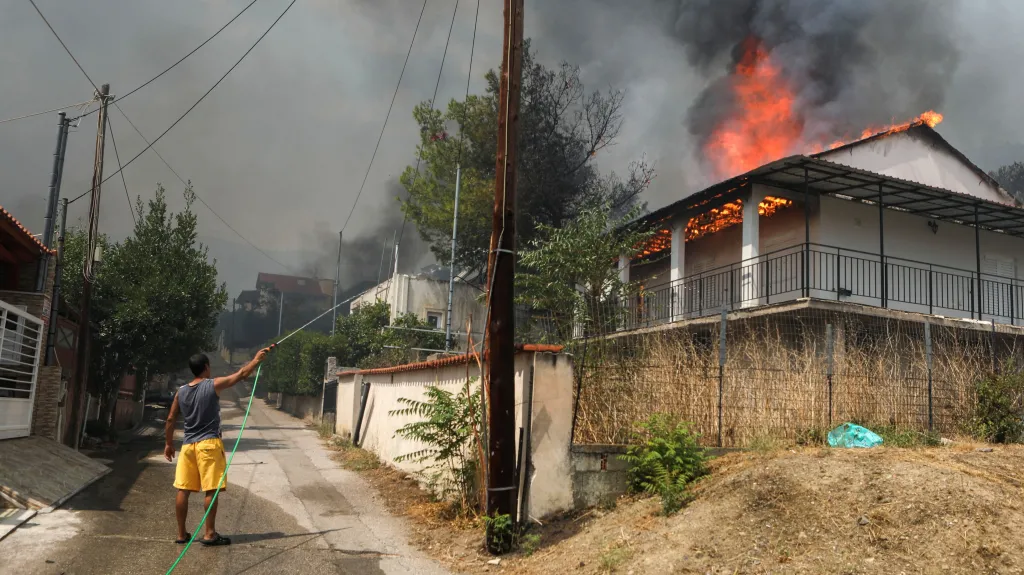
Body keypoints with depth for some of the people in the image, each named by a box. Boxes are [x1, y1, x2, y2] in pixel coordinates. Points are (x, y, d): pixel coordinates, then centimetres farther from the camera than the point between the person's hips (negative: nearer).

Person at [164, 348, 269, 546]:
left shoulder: (181, 392, 7)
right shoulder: (213, 385, -8)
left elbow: (170, 420, 11)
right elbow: (241, 374, 0)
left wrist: (169, 444, 22)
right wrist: (257, 359, 15)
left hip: (188, 445, 6)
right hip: (209, 444, -5)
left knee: (183, 490, 8)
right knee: (211, 490, -1)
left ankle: (181, 534, 14)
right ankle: (210, 534, 1)